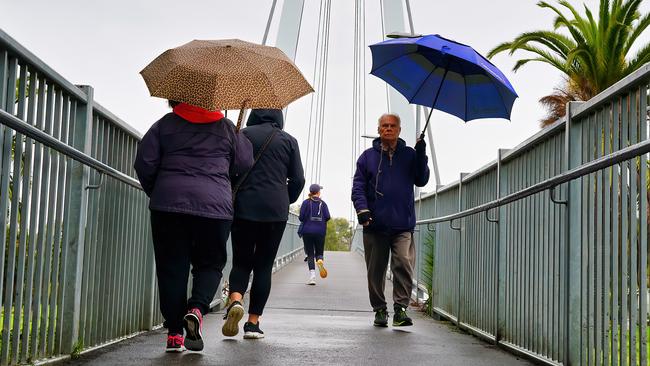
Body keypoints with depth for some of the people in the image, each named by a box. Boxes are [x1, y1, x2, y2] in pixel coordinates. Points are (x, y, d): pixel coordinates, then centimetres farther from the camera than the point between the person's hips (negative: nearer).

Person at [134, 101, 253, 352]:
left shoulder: (165, 124, 11)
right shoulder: (226, 128, 13)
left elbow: (144, 163, 5)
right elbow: (245, 163, 15)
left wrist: (155, 192, 19)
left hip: (169, 204, 0)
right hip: (215, 205, 0)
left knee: (171, 267, 6)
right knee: (210, 263, 13)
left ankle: (174, 333, 3)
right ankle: (197, 308, -15)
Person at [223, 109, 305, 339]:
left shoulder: (242, 136, 4)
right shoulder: (288, 141, 6)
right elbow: (298, 180, 4)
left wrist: (232, 198, 15)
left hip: (243, 207, 0)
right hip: (276, 212, 0)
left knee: (241, 261, 10)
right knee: (264, 265, 7)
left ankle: (235, 300, -18)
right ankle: (253, 322, 5)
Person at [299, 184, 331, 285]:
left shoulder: (306, 202, -1)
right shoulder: (323, 203, 4)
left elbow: (301, 217, -7)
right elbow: (327, 217, -5)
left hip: (307, 231, -1)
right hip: (320, 232, 1)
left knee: (310, 254, 3)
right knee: (319, 252, 12)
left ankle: (312, 276, -9)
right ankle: (320, 260, -24)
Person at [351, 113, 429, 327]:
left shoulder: (409, 155, 12)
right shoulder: (368, 156, 10)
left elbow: (421, 180, 7)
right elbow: (358, 186, 5)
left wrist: (421, 156, -6)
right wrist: (362, 209, -10)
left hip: (403, 225, -1)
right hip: (375, 225, 1)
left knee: (404, 265, -15)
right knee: (376, 270, 6)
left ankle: (400, 308, -10)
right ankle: (379, 310, 18)